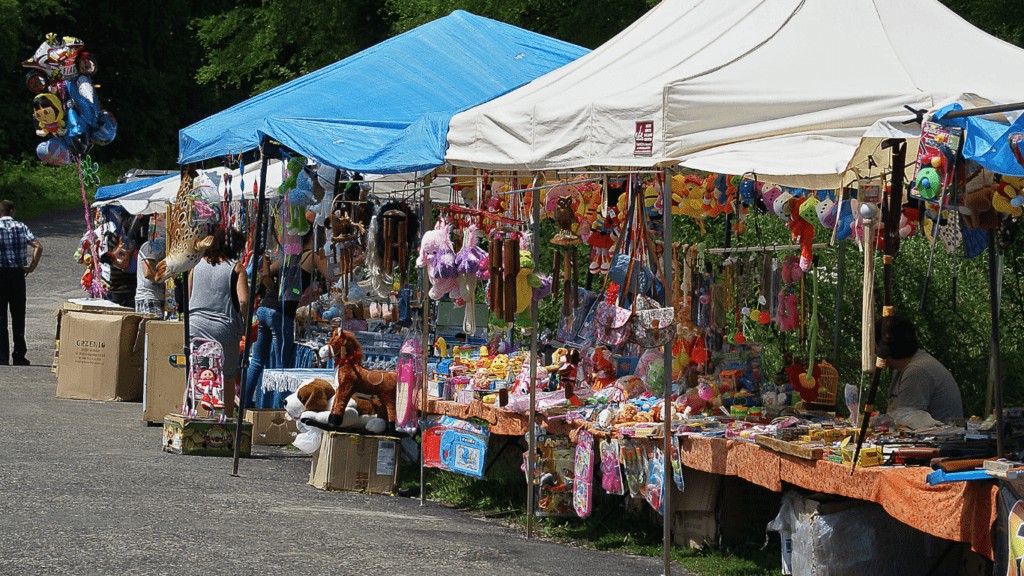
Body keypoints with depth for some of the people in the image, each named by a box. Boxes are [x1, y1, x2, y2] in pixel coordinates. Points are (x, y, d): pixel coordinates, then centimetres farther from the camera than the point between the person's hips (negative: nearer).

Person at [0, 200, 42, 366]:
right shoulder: (21, 227, 4)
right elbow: (38, 246, -7)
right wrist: (32, 267, -1)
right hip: (17, 274, 2)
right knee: (18, 316, 8)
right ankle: (19, 355, 8)